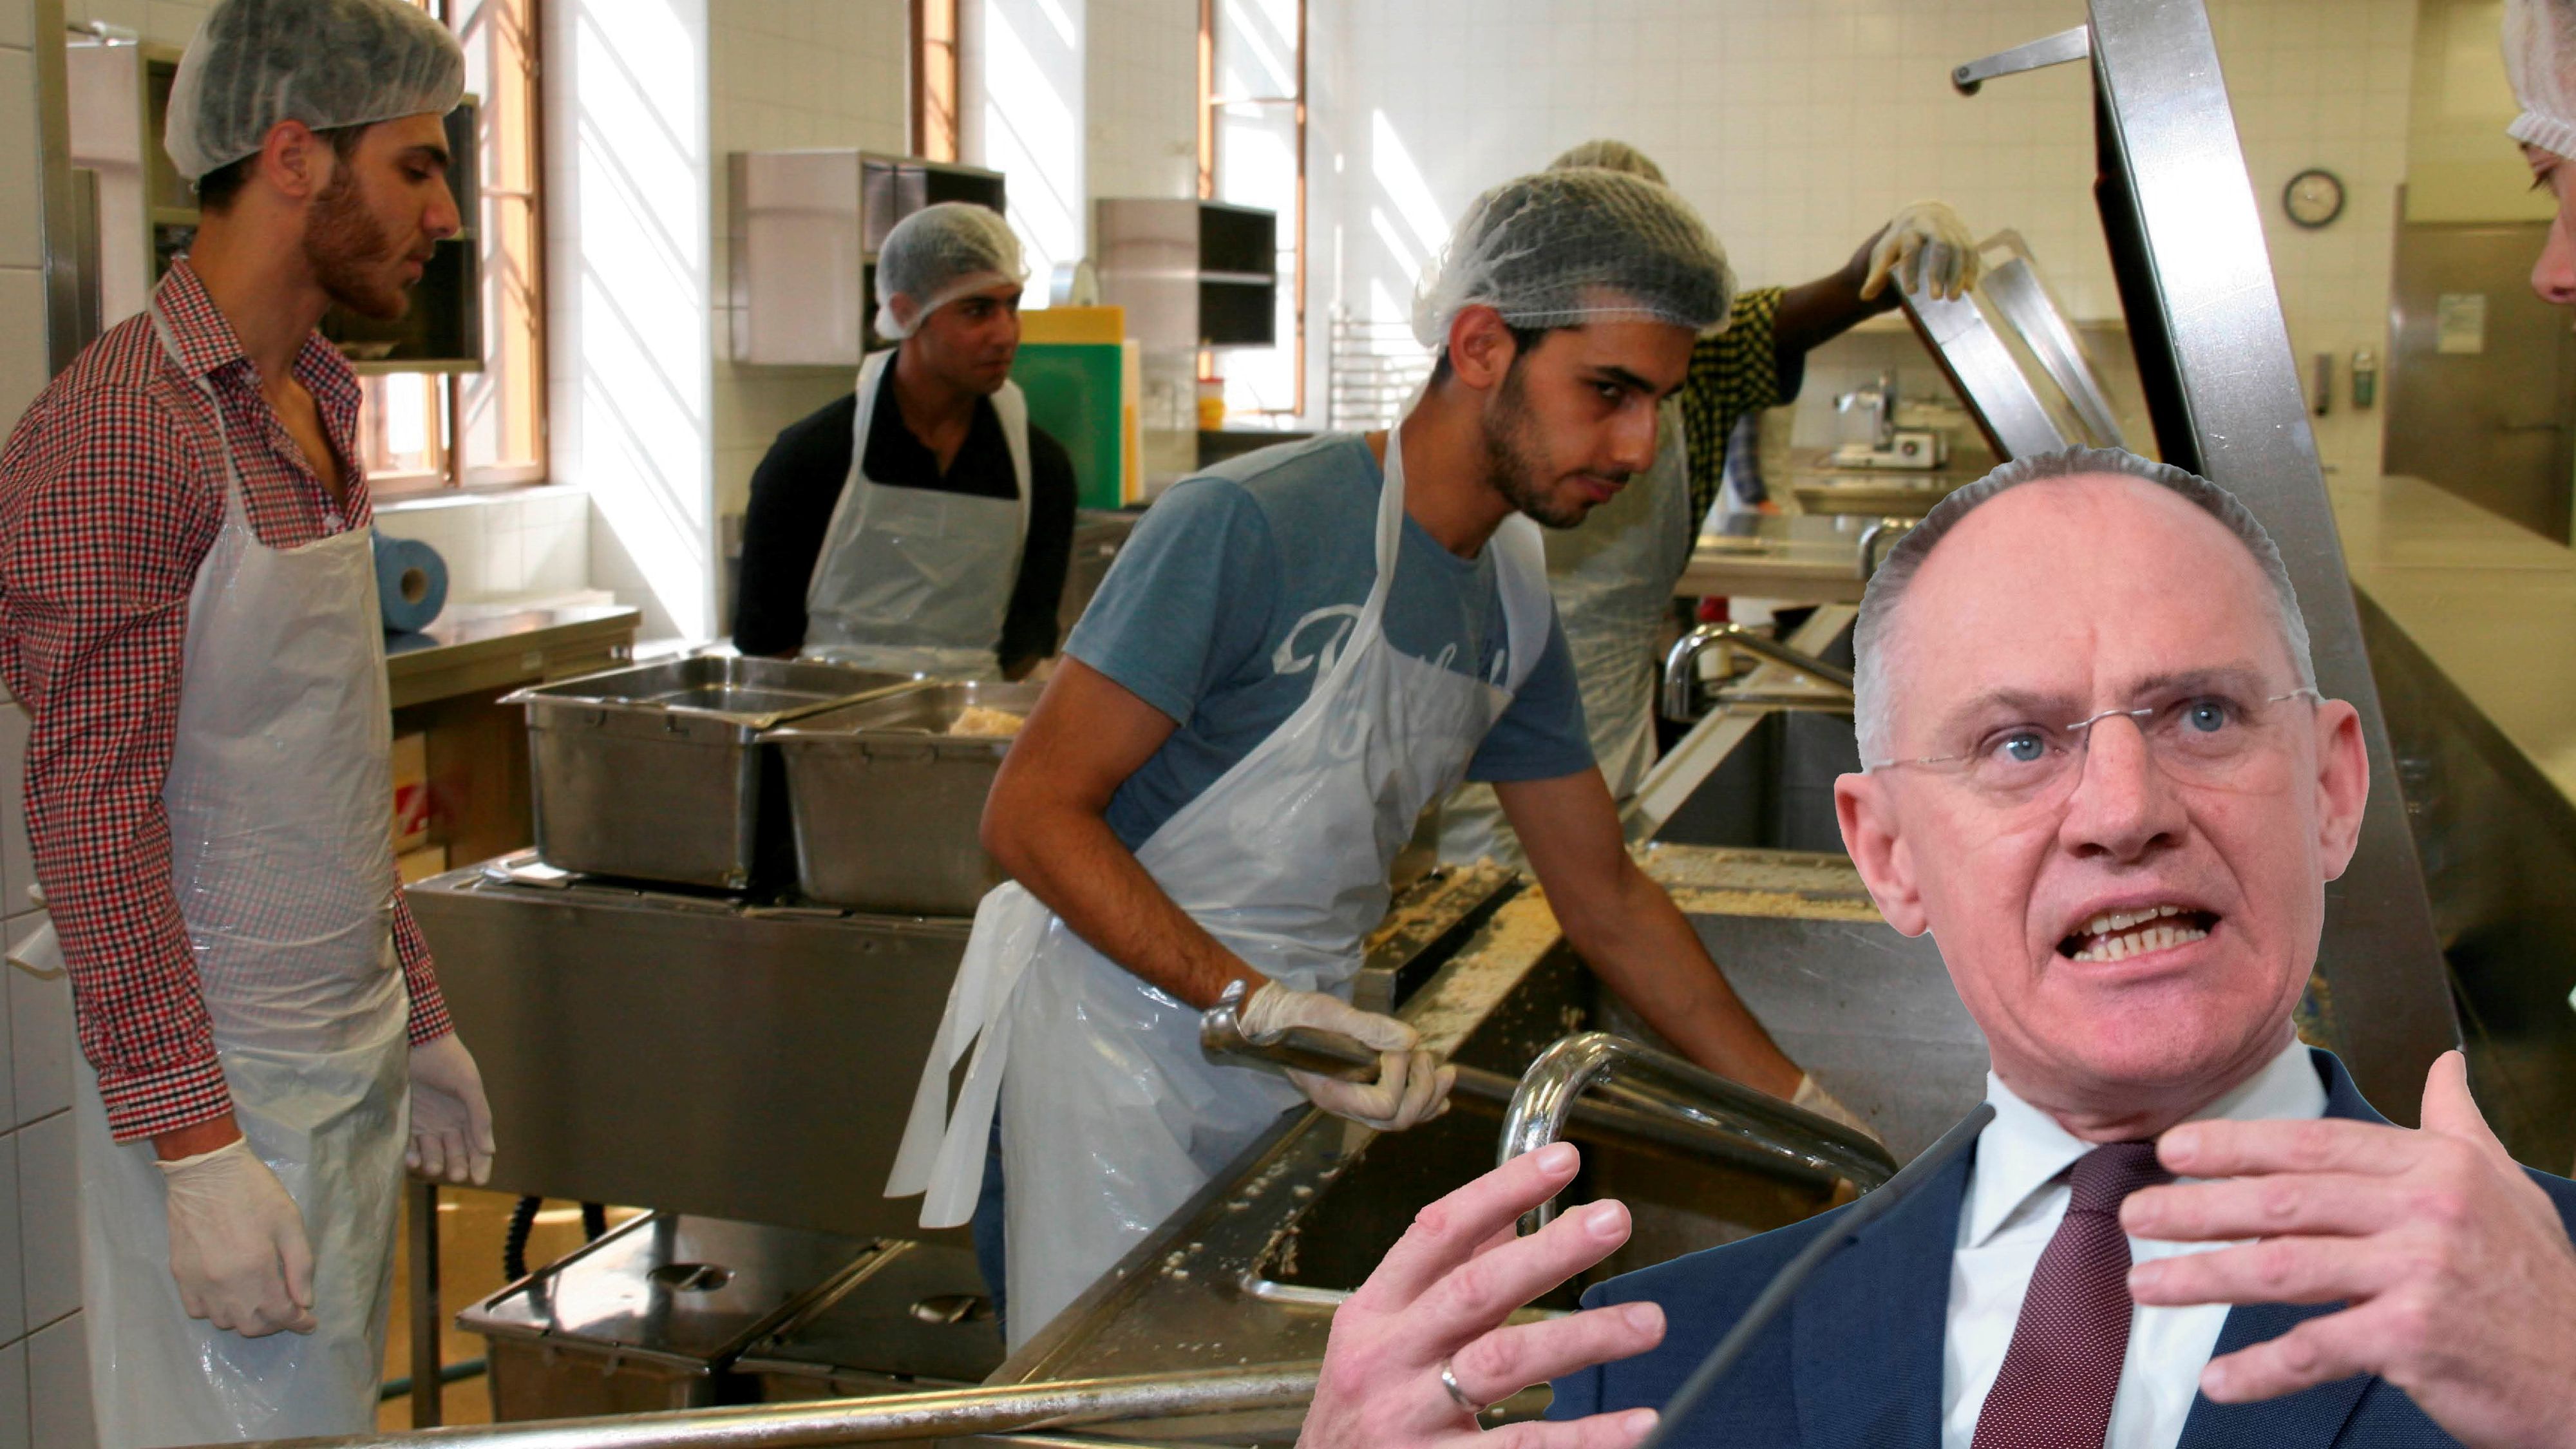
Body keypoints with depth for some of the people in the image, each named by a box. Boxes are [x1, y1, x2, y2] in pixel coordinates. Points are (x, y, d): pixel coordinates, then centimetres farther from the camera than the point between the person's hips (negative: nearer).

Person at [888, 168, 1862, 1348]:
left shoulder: (1514, 606, 5)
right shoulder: (1247, 525, -20)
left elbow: (1605, 897, 14)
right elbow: (1032, 813, -20)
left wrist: (1808, 1113, 11)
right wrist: (1258, 1002, -30)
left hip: (1290, 1065, 7)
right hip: (1114, 1043, -6)